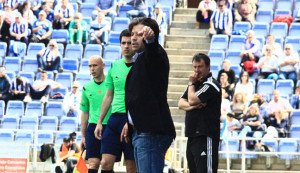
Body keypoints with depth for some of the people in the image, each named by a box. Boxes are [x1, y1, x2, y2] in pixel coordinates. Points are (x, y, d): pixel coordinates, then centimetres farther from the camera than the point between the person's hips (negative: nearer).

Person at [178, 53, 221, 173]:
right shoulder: (196, 83, 19)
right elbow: (181, 104, 11)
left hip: (206, 137, -9)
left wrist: (191, 84, 0)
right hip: (192, 136, 9)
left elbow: (192, 100, -17)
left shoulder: (211, 85, -9)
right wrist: (193, 106, -10)